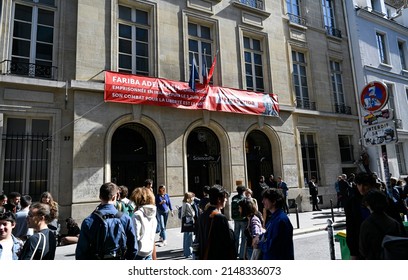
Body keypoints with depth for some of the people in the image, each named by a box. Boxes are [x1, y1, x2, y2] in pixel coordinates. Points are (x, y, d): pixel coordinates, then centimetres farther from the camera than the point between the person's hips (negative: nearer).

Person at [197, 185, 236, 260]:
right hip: (221, 258, -7)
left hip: (205, 258, 8)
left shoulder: (202, 217, 3)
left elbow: (199, 239, 10)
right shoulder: (221, 218, -20)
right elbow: (229, 241, -18)